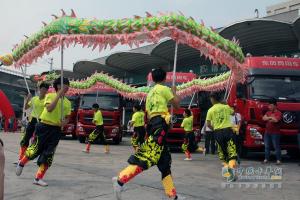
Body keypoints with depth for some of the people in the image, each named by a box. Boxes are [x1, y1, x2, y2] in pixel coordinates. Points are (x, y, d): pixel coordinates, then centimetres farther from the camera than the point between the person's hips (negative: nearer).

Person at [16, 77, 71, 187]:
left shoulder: (67, 102, 9)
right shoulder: (50, 96, -4)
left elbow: (67, 118, 15)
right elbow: (49, 109, -22)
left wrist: (64, 122, -9)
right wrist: (59, 95, -21)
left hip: (56, 130, 4)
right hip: (45, 126, -4)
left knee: (49, 154, 0)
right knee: (35, 150, -1)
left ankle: (38, 178, 8)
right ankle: (21, 163, 30)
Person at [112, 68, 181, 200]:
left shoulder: (150, 93, 24)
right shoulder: (163, 89, 2)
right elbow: (177, 105, 4)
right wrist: (174, 92, 21)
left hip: (152, 125, 9)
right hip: (160, 124, -9)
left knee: (165, 161, 10)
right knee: (147, 156, -21)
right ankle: (120, 180, -32)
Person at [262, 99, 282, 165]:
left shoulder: (278, 113, -6)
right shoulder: (268, 112, 14)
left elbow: (276, 120, -22)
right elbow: (263, 118, 0)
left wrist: (268, 118, -8)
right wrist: (271, 117, -14)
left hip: (275, 133, -6)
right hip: (267, 132, 6)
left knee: (276, 146, -3)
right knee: (266, 146, 8)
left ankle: (278, 160, 4)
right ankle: (266, 159, 15)